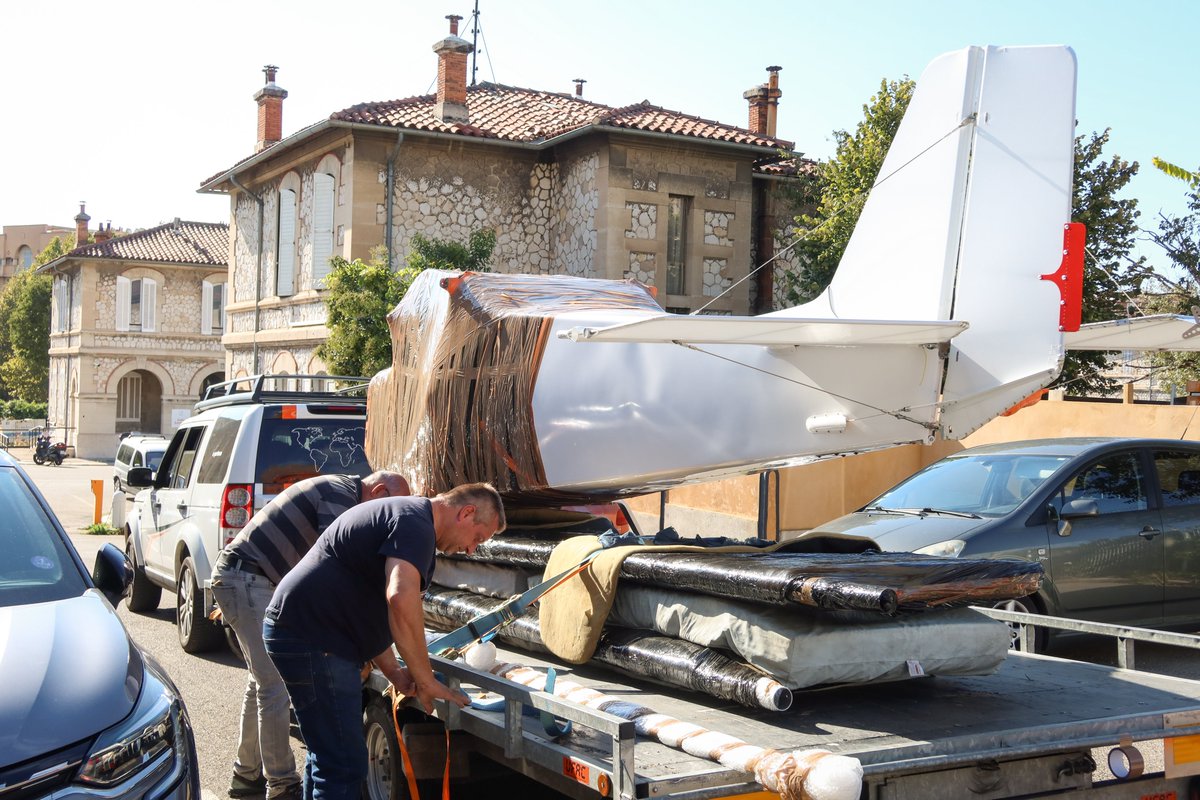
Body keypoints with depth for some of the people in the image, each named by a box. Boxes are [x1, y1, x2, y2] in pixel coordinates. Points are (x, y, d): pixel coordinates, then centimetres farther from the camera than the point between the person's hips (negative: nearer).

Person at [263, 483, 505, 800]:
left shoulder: (405, 516, 19)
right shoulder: (416, 523, -15)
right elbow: (402, 600, -32)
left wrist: (394, 672, 15)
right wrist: (425, 680, -23)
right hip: (313, 641, -11)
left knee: (327, 756, 20)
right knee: (344, 765, -10)